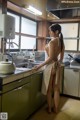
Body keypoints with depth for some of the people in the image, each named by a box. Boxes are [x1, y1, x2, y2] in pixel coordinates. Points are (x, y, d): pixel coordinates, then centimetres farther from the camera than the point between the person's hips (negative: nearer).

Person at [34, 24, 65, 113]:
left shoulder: (52, 42, -17)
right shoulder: (61, 42, 7)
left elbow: (51, 58, -21)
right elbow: (61, 58, 11)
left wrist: (40, 65, -15)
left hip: (50, 66, -7)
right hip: (57, 66, 8)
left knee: (49, 89, 9)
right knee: (56, 89, 15)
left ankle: (49, 109, 23)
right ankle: (56, 109, 27)